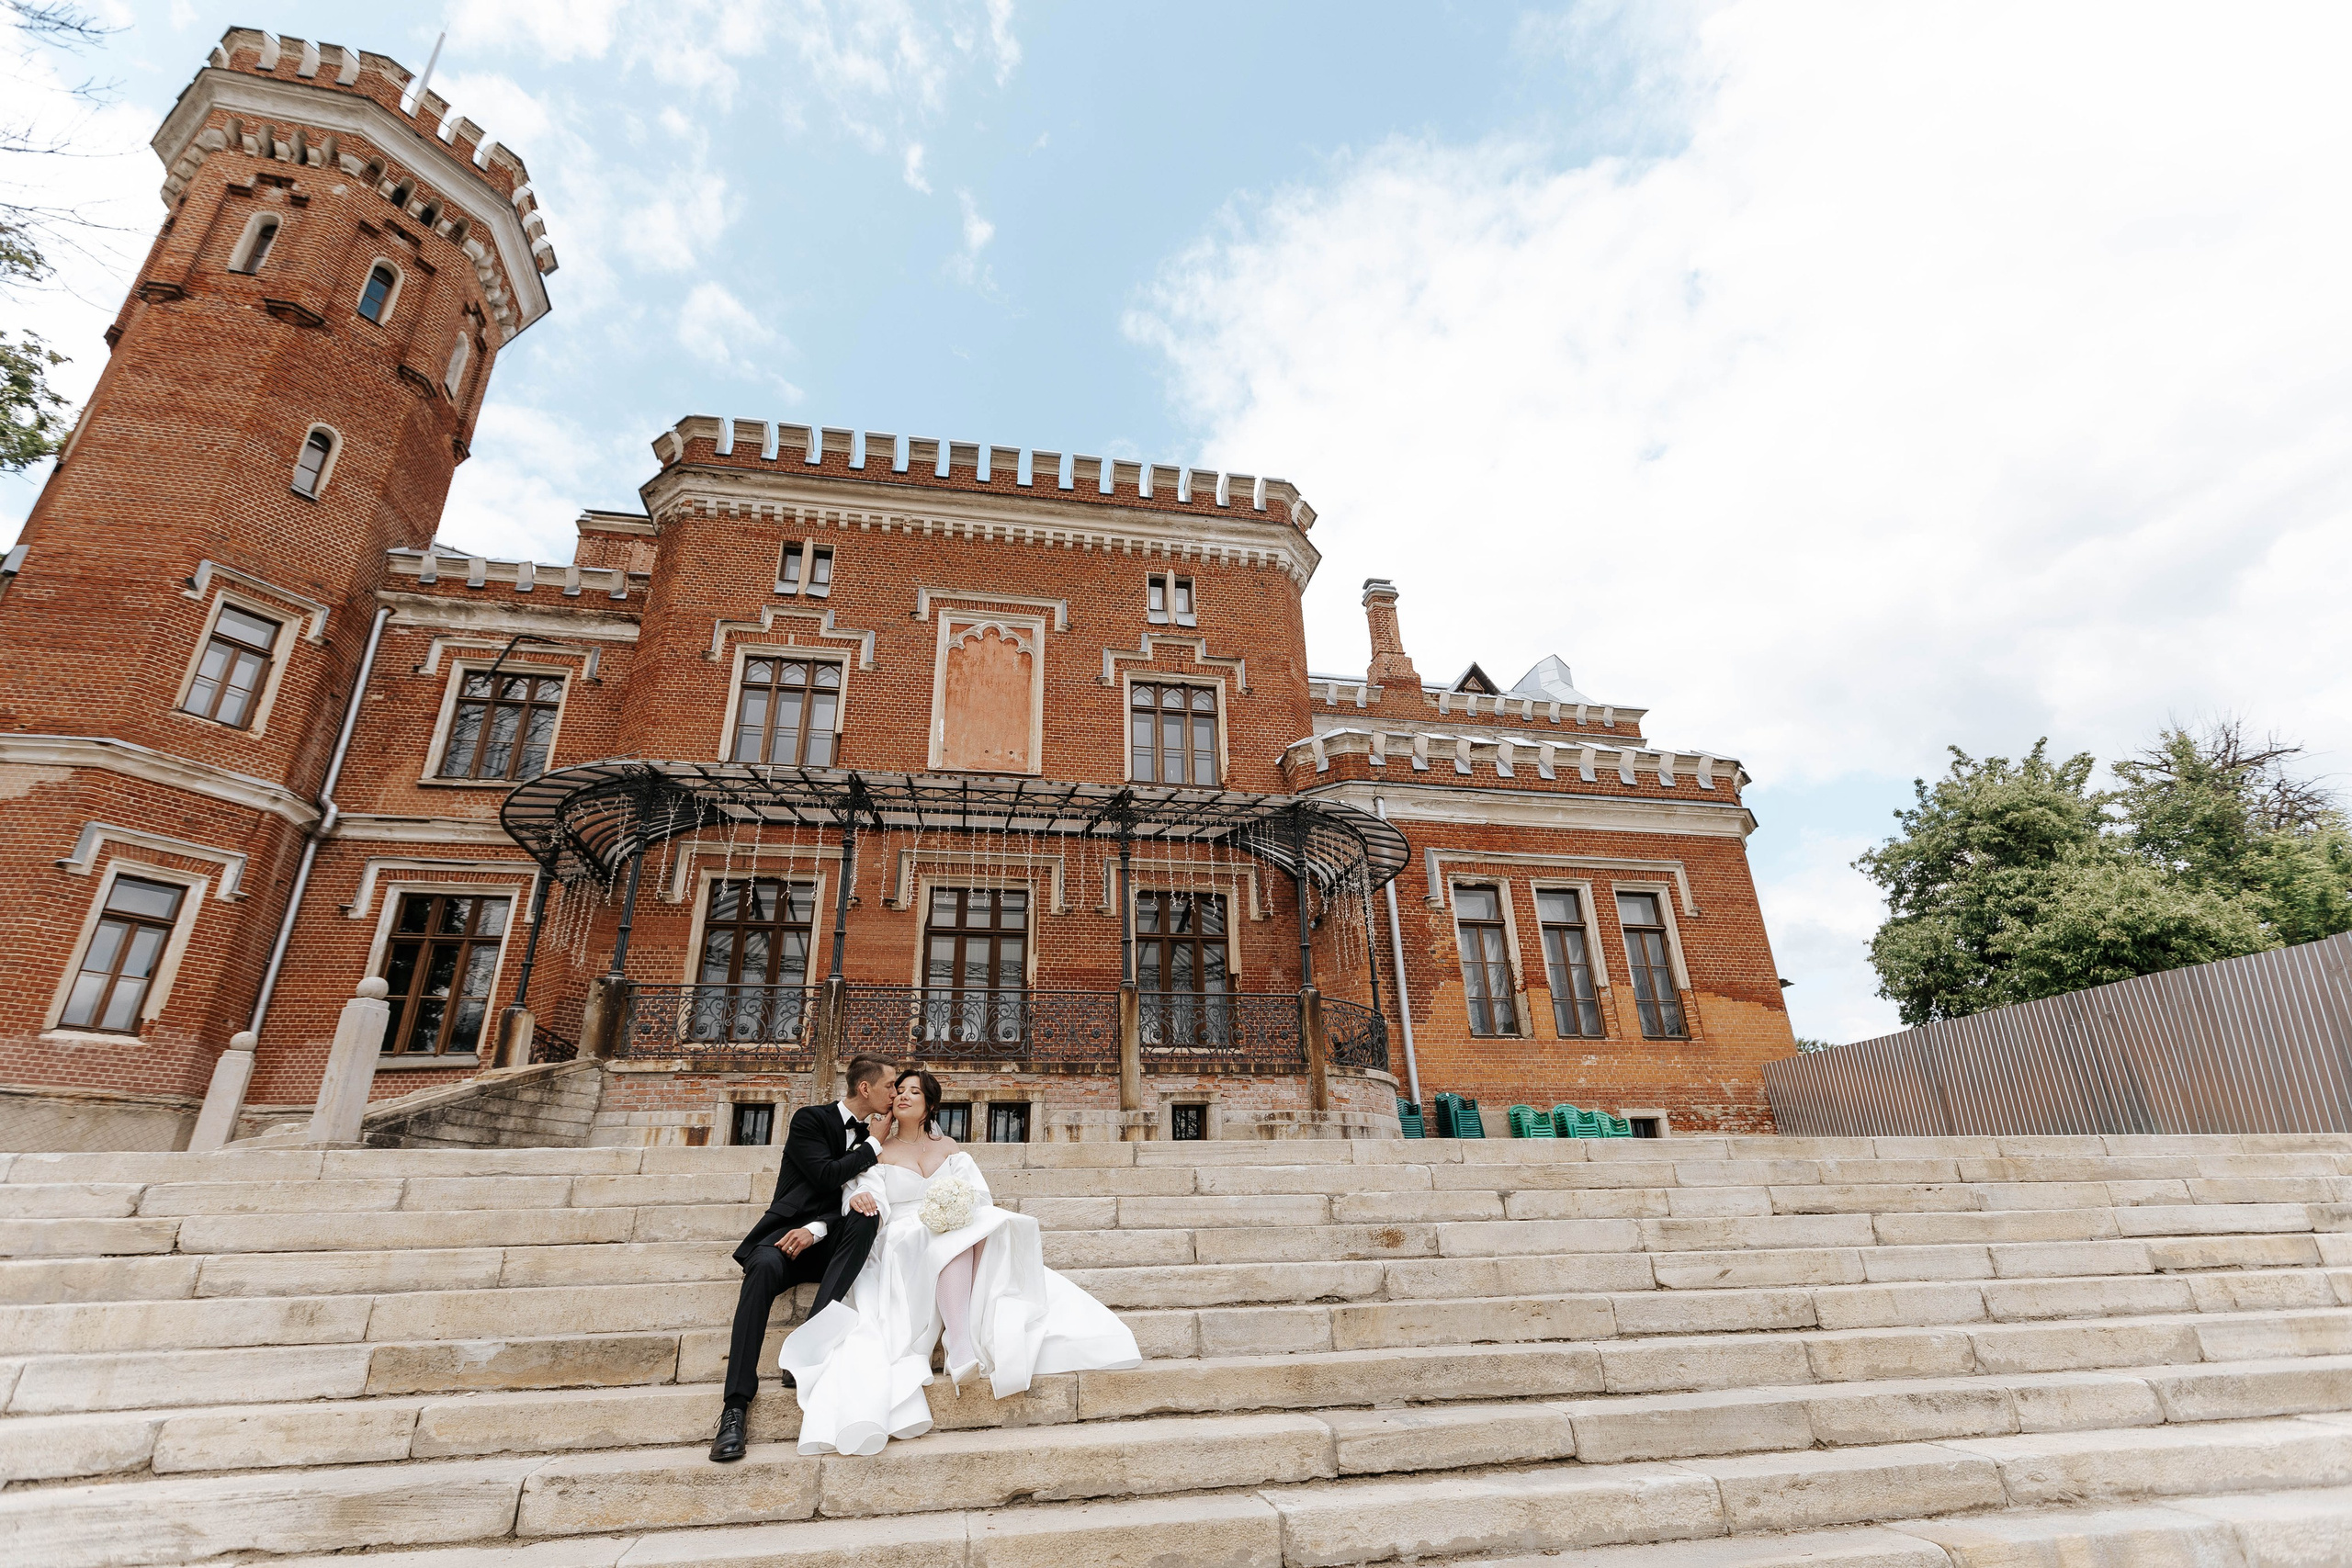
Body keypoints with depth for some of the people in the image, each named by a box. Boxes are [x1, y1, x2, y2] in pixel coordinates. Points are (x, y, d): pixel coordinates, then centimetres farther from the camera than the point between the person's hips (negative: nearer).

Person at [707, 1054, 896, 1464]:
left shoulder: (870, 1135, 14)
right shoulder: (810, 1119, -1)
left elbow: (854, 1194, 4)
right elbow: (826, 1176, -14)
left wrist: (817, 1229, -15)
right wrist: (873, 1145, -6)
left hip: (830, 1239, 3)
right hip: (789, 1228, -3)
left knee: (865, 1216, -30)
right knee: (764, 1269, -36)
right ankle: (736, 1407, -36)